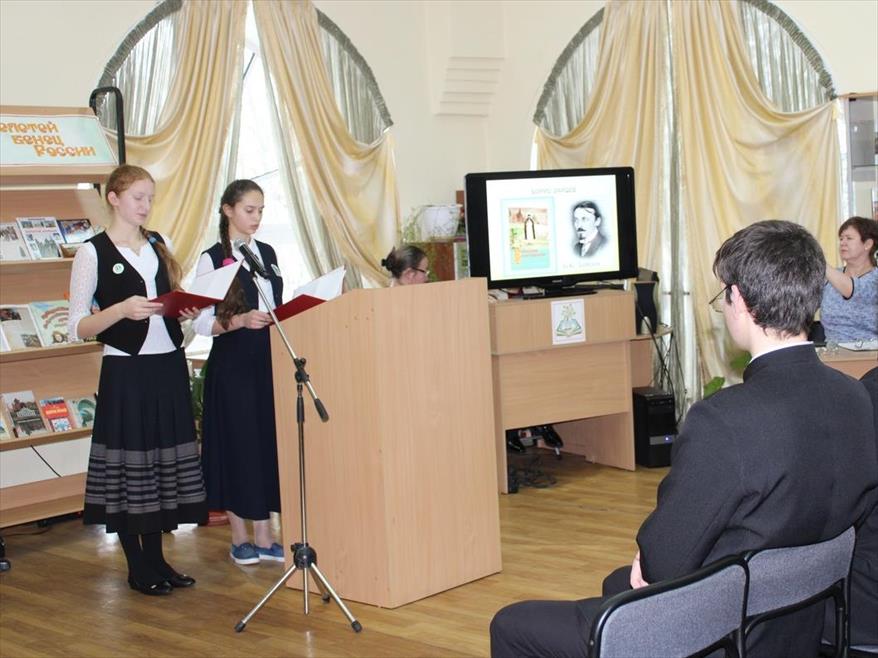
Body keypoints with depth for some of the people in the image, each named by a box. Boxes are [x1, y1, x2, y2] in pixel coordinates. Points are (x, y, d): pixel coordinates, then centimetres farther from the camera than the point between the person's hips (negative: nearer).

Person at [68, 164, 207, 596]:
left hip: (168, 366, 6)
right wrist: (122, 309, -24)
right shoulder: (93, 252, -6)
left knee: (164, 462, 9)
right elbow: (77, 328, -10)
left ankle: (156, 558, 20)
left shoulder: (159, 244, 11)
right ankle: (137, 568, 12)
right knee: (128, 466, 1)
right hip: (126, 370, -5)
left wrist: (188, 311, -1)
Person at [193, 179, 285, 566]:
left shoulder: (267, 253, 12)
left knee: (269, 442, 5)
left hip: (267, 360, 5)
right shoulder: (212, 258, -5)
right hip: (231, 364, -5)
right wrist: (240, 320, -25)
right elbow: (202, 322, -10)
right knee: (237, 444, -1)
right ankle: (239, 538, 12)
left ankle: (264, 537, 14)